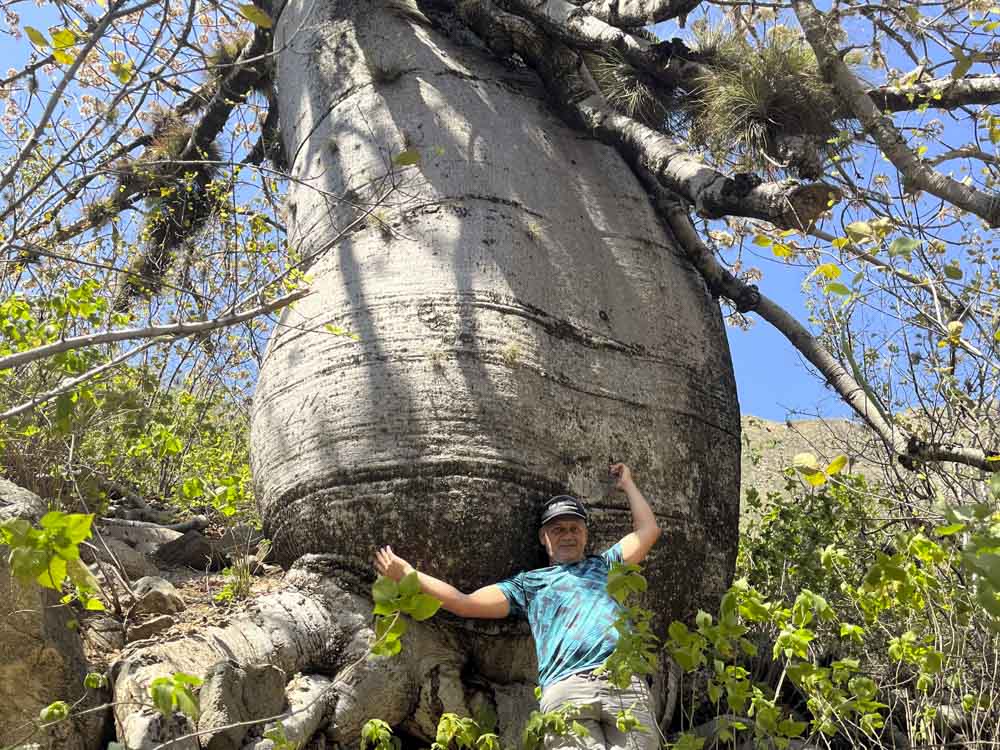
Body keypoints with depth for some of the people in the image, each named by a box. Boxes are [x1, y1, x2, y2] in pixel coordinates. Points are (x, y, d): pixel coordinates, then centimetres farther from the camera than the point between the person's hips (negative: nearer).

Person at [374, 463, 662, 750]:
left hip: (626, 685, 2)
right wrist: (408, 573, 19)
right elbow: (465, 603, 19)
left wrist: (626, 484, 42)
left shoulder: (605, 565, 33)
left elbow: (648, 530, 31)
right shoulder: (529, 583, 26)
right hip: (566, 690, -2)